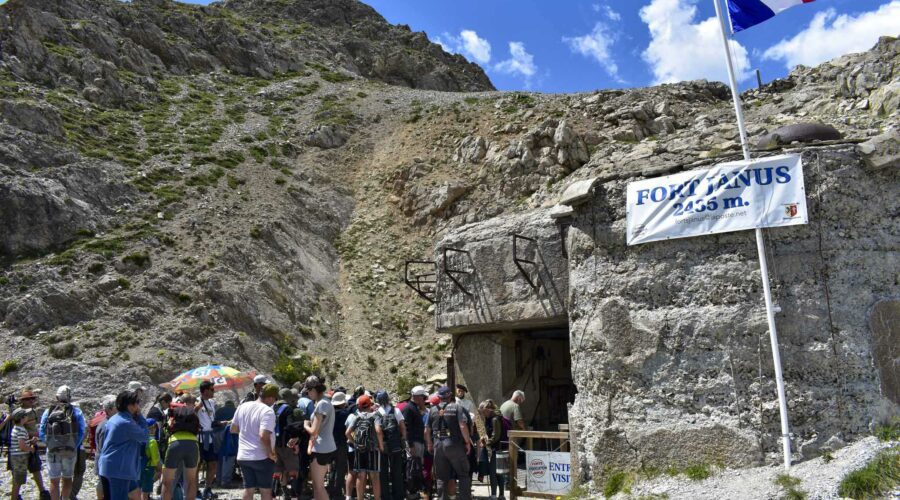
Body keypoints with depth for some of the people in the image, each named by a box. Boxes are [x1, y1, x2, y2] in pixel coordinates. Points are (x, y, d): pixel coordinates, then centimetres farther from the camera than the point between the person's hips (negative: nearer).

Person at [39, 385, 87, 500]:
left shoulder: (48, 411, 2)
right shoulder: (76, 411, -2)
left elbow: (41, 432, 2)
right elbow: (82, 431, -7)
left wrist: (49, 443, 13)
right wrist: (75, 446, 2)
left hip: (52, 451, 0)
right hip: (70, 450, 0)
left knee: (54, 481, 6)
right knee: (67, 478, 15)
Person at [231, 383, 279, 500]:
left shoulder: (242, 407, 4)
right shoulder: (267, 411, -18)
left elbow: (233, 429, 14)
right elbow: (263, 436, -28)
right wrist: (270, 453, -15)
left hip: (243, 456, 6)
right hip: (262, 457, -6)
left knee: (248, 488, 15)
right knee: (265, 490, 6)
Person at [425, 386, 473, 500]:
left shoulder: (432, 410, 8)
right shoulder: (457, 407, -3)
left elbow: (427, 431, 9)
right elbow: (463, 426, -13)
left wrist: (429, 444, 22)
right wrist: (467, 442, -4)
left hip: (438, 445, 4)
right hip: (454, 444, -3)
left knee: (442, 477, 12)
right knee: (463, 474, 7)